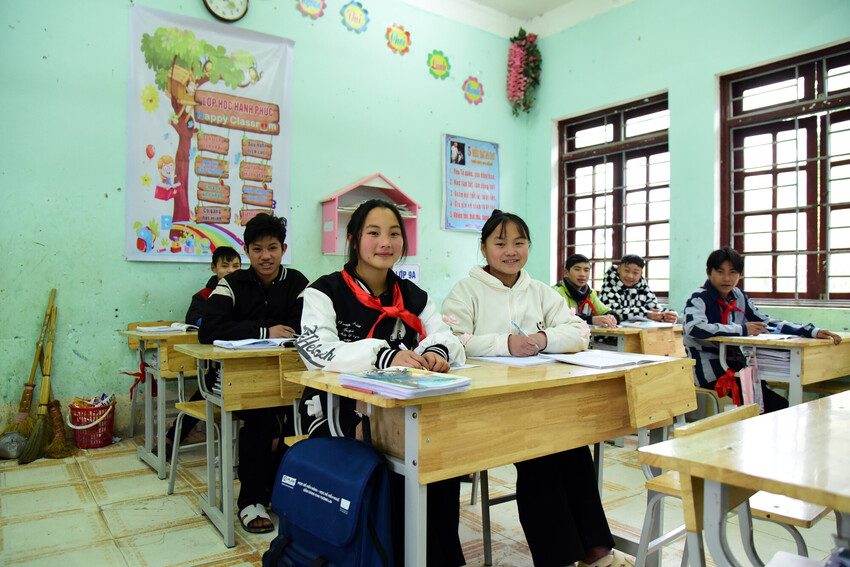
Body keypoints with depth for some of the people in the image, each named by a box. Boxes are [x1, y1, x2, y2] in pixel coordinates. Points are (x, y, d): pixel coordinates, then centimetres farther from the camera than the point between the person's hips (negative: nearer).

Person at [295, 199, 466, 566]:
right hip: (338, 411, -4)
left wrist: (435, 352, -26)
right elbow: (316, 349, -22)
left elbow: (448, 340, 0)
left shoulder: (413, 296, 10)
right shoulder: (325, 292, -5)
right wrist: (384, 356, -37)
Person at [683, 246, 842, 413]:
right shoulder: (699, 298, -11)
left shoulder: (739, 297, 10)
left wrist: (812, 331, -4)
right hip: (709, 373, -7)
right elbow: (694, 328, -29)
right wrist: (742, 330, -22)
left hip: (735, 366, 7)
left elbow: (768, 322, 9)